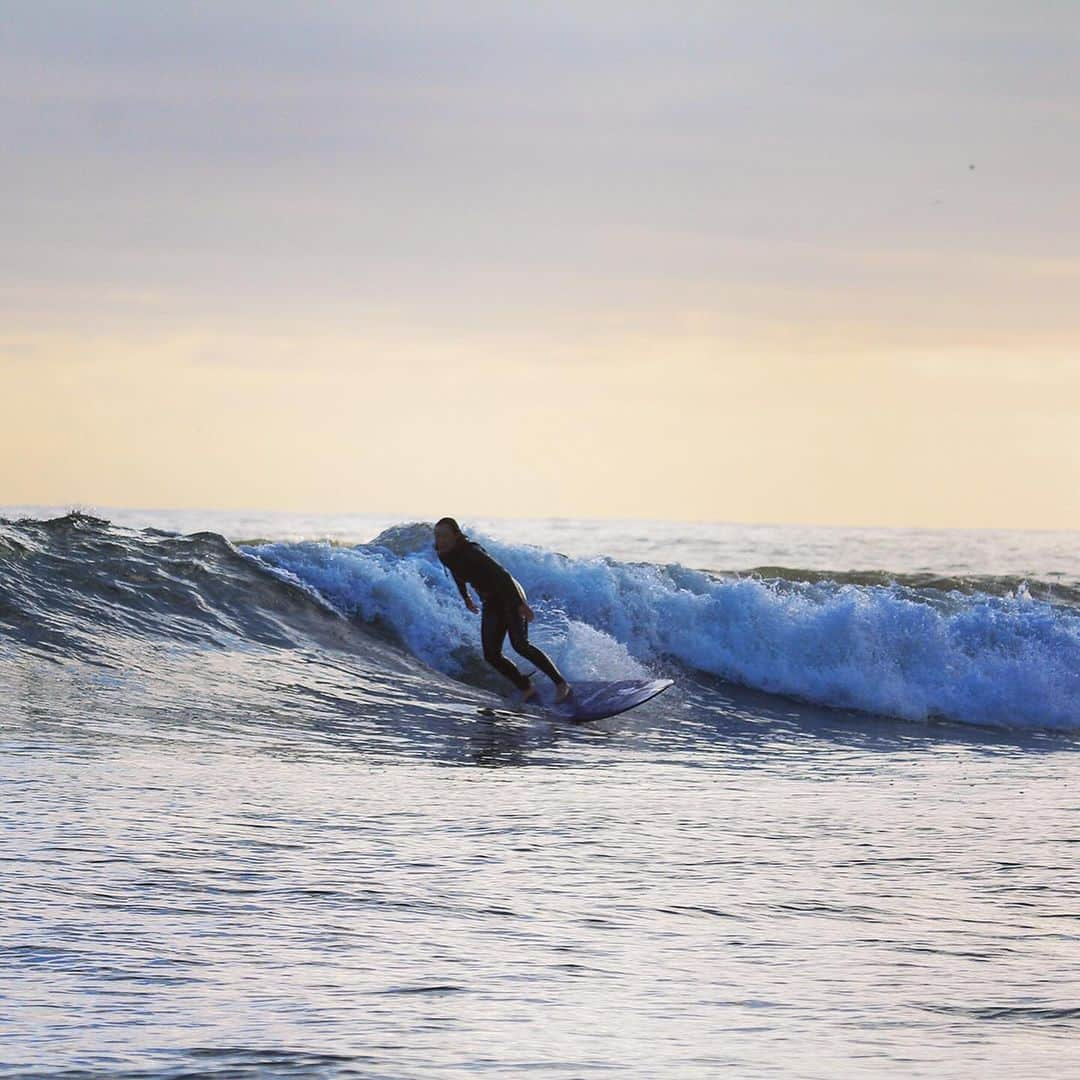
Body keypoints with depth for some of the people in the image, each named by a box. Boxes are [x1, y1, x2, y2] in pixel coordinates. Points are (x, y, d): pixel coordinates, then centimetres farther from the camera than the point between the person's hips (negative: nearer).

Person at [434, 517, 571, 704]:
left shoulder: (471, 553, -27)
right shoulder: (445, 556, -3)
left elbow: (501, 574, -30)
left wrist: (521, 603, -33)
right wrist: (466, 598, 29)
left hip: (510, 596, -8)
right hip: (491, 603, 8)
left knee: (520, 645, -21)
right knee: (491, 655, -7)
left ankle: (561, 683, -14)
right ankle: (526, 688, 3)